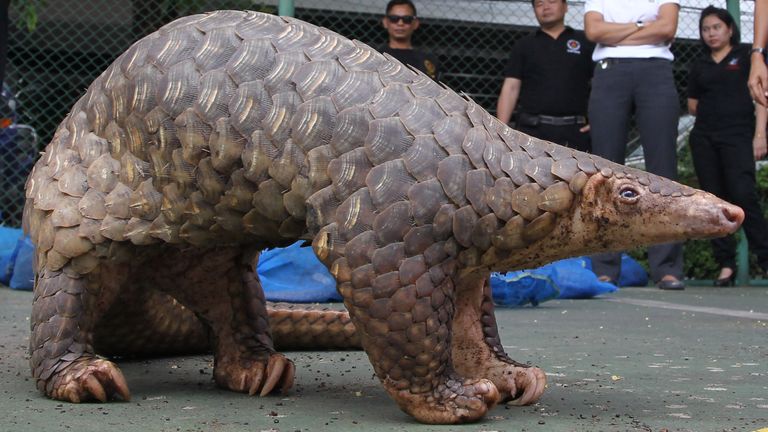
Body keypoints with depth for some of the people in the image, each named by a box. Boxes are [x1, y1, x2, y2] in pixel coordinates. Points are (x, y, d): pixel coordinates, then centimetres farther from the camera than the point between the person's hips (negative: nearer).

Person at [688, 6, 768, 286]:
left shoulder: (745, 58, 7)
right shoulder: (699, 66, 17)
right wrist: (714, 111, 6)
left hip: (738, 136, -4)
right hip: (704, 139, 4)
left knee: (743, 194, -19)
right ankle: (726, 265, 2)